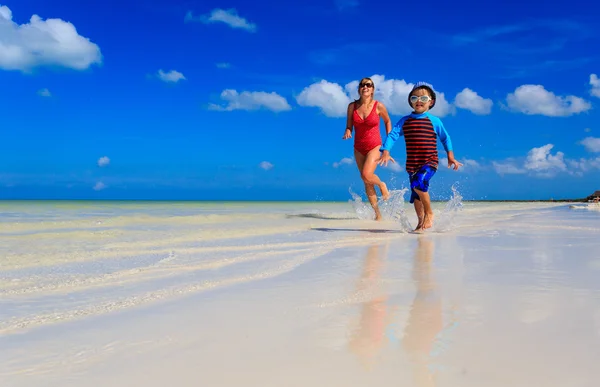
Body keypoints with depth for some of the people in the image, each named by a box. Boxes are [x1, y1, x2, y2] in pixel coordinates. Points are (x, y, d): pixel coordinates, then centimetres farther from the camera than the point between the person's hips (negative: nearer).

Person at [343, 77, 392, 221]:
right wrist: (347, 132, -19)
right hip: (359, 148, 4)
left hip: (375, 146, -3)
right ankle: (377, 213, 16)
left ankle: (382, 185, 10)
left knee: (366, 175, -25)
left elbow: (387, 121, 9)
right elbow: (349, 126, 4)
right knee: (367, 182, 6)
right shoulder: (352, 106, -2)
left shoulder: (379, 106, -8)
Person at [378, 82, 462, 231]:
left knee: (419, 183, -29)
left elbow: (445, 138, 13)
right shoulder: (404, 121, 5)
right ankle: (421, 222, 27)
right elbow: (392, 135, -3)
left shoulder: (434, 121, 1)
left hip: (430, 162, -4)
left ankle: (429, 213, -9)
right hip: (411, 164, 4)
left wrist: (450, 156, 10)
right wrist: (385, 151, -18)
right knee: (416, 195, 10)